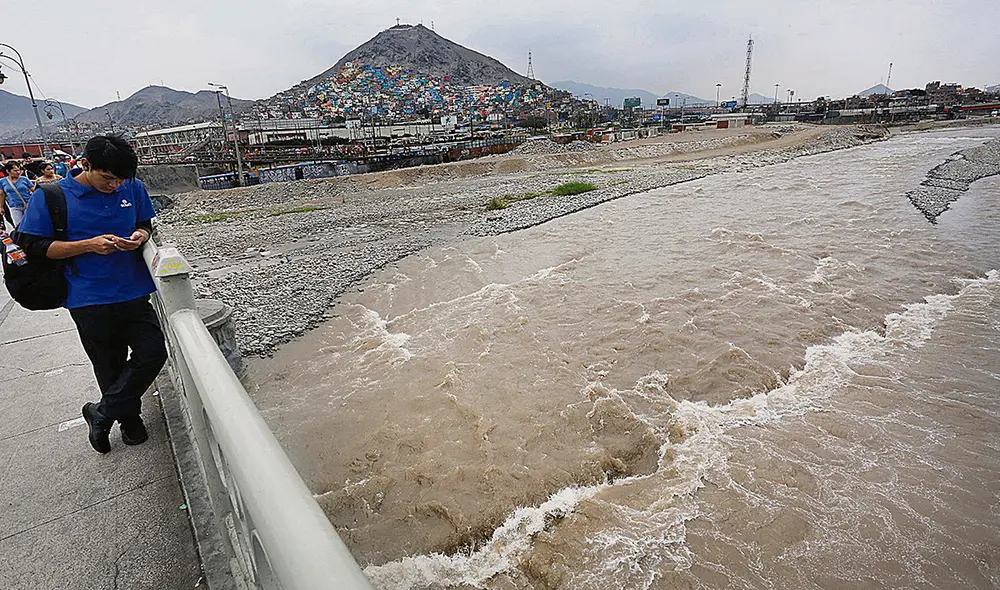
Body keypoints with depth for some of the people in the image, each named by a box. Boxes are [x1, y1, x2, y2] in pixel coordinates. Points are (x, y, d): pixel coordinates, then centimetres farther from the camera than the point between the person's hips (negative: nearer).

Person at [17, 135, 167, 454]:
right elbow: (33, 247, -6)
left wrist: (140, 236, -8)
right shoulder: (50, 198, -7)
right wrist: (89, 245, -19)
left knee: (154, 353, -5)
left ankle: (102, 414, 15)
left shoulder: (133, 188, 2)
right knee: (111, 367, 9)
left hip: (134, 293, 3)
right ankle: (129, 419, 32)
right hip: (90, 301, -2)